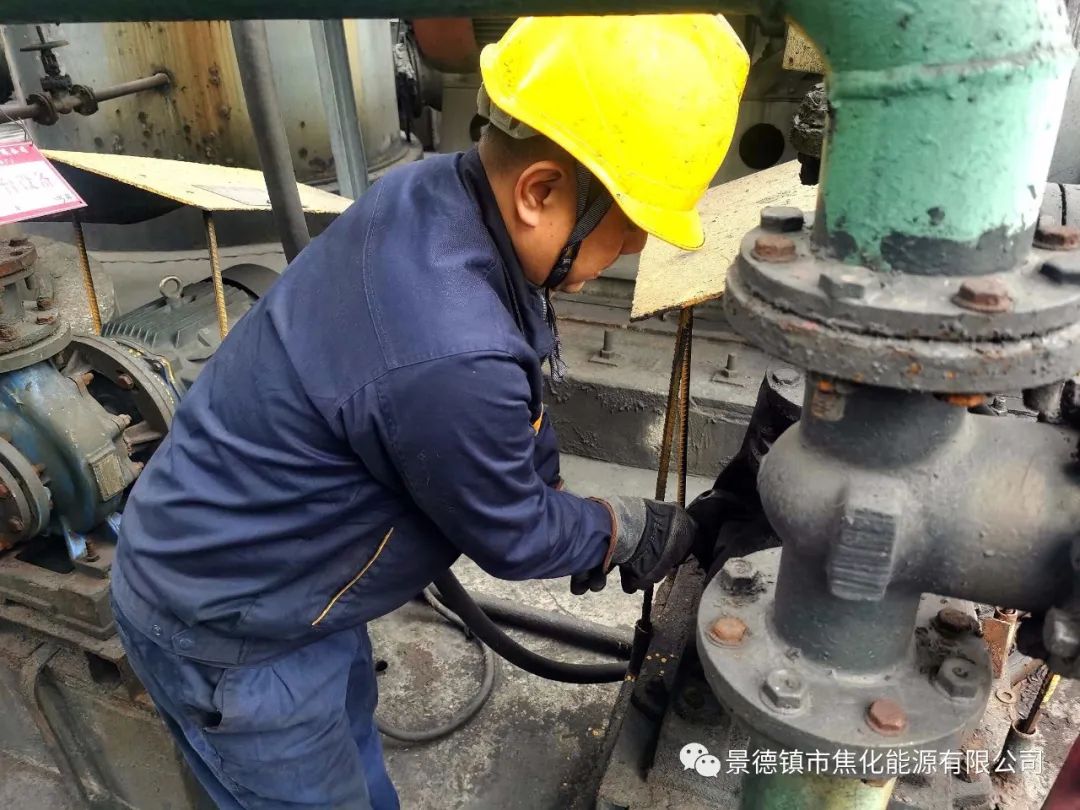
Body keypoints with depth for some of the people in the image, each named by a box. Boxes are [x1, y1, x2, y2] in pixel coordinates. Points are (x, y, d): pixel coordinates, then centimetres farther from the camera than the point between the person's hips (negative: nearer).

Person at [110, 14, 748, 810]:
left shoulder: (434, 192, -13)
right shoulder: (448, 358, -40)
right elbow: (511, 535, -18)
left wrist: (566, 507, 9)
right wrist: (628, 529, -1)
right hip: (223, 626, -8)